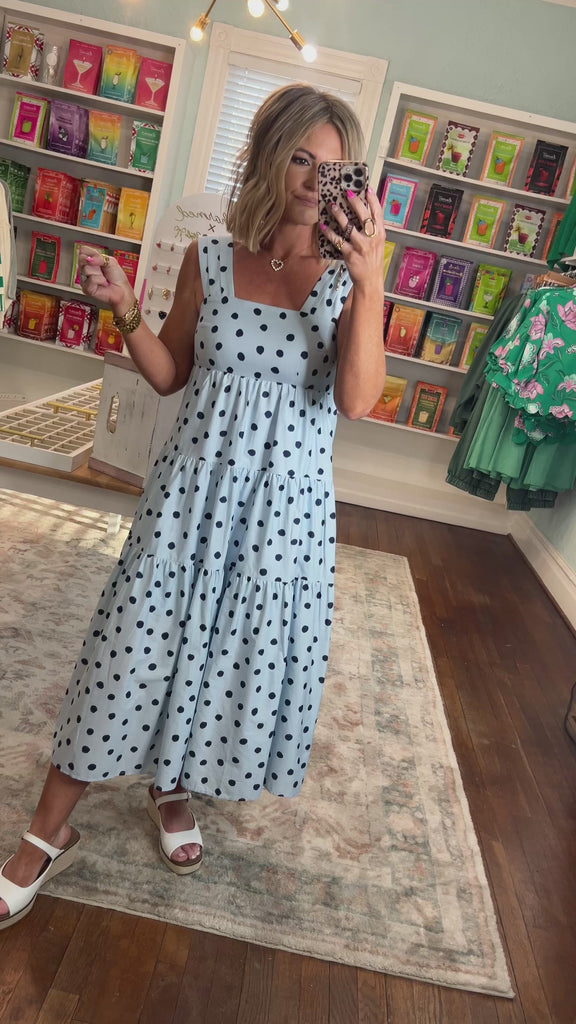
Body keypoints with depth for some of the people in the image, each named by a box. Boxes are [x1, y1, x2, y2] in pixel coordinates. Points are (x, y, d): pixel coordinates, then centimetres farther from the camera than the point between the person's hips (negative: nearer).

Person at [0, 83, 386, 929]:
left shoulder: (350, 278, -4)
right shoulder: (210, 260, -1)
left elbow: (356, 400, -16)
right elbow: (170, 376, 7)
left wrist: (370, 283, -25)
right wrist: (125, 310, -9)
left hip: (285, 501, 0)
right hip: (194, 487, 0)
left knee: (243, 648, 13)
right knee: (139, 640, 4)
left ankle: (174, 785, 43)